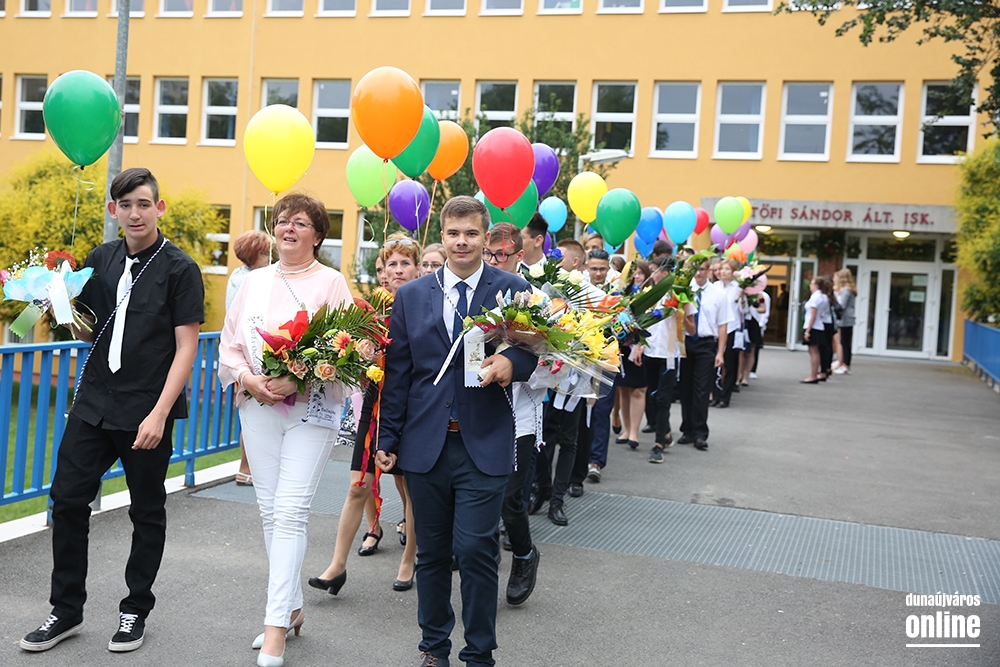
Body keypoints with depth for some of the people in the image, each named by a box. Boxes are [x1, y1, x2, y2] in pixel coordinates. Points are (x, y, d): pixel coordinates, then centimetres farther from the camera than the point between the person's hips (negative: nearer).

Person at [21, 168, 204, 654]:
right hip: (94, 400, 5)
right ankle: (66, 610, 20)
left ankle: (135, 612, 23)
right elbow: (89, 333, 16)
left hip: (147, 411, -4)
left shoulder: (179, 269, -7)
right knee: (67, 500, 4)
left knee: (147, 512, 8)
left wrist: (159, 413, -17)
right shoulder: (101, 260, 8)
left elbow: (186, 347, -10)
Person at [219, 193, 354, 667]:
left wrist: (297, 380, -18)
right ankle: (292, 606, 22)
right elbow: (230, 343, 13)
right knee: (269, 511, 8)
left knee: (290, 512, -9)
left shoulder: (331, 282, -1)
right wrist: (248, 377, -6)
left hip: (311, 410, -5)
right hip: (257, 408, 5)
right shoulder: (254, 282, 13)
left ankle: (276, 624, -5)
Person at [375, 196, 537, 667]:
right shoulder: (410, 296, 8)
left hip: (484, 444, -2)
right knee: (431, 552, 12)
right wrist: (388, 440, 6)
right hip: (425, 444, 3)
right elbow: (397, 373, 8)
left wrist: (512, 363, -19)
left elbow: (533, 350, 4)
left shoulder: (513, 289, 2)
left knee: (475, 550, -5)